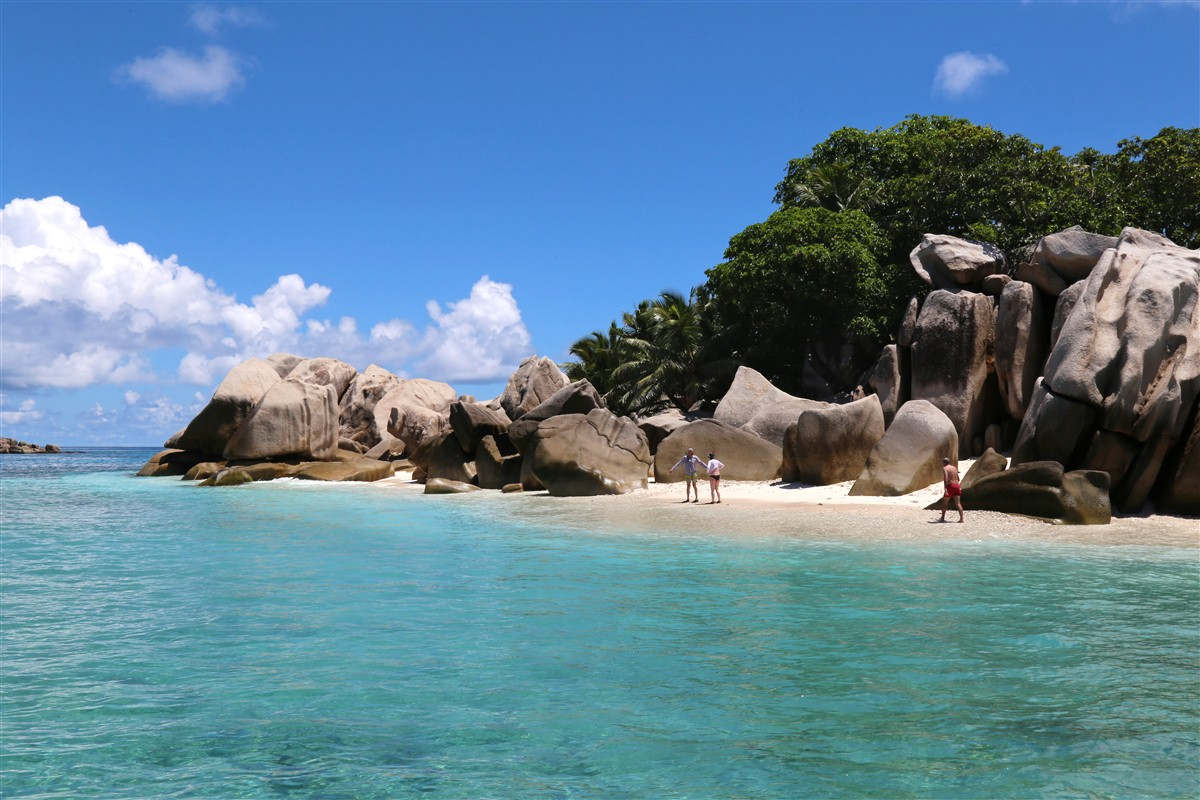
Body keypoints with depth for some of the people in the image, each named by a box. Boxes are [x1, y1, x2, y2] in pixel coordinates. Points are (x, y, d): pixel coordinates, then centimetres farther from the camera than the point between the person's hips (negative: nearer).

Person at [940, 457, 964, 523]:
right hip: (957, 486, 6)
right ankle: (961, 518, -11)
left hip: (950, 486, -6)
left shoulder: (945, 468, -5)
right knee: (958, 503, 0)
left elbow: (946, 479, -19)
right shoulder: (954, 467, 17)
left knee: (944, 503, 9)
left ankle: (942, 518, 13)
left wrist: (945, 489, -25)